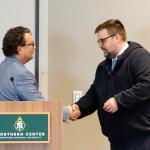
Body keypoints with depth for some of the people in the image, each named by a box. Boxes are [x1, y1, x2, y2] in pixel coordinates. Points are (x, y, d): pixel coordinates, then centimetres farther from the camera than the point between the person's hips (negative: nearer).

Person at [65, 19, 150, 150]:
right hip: (117, 136, 8)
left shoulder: (139, 56, -8)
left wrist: (119, 100, -23)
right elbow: (94, 94, 17)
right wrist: (79, 108, -1)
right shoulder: (103, 66, 19)